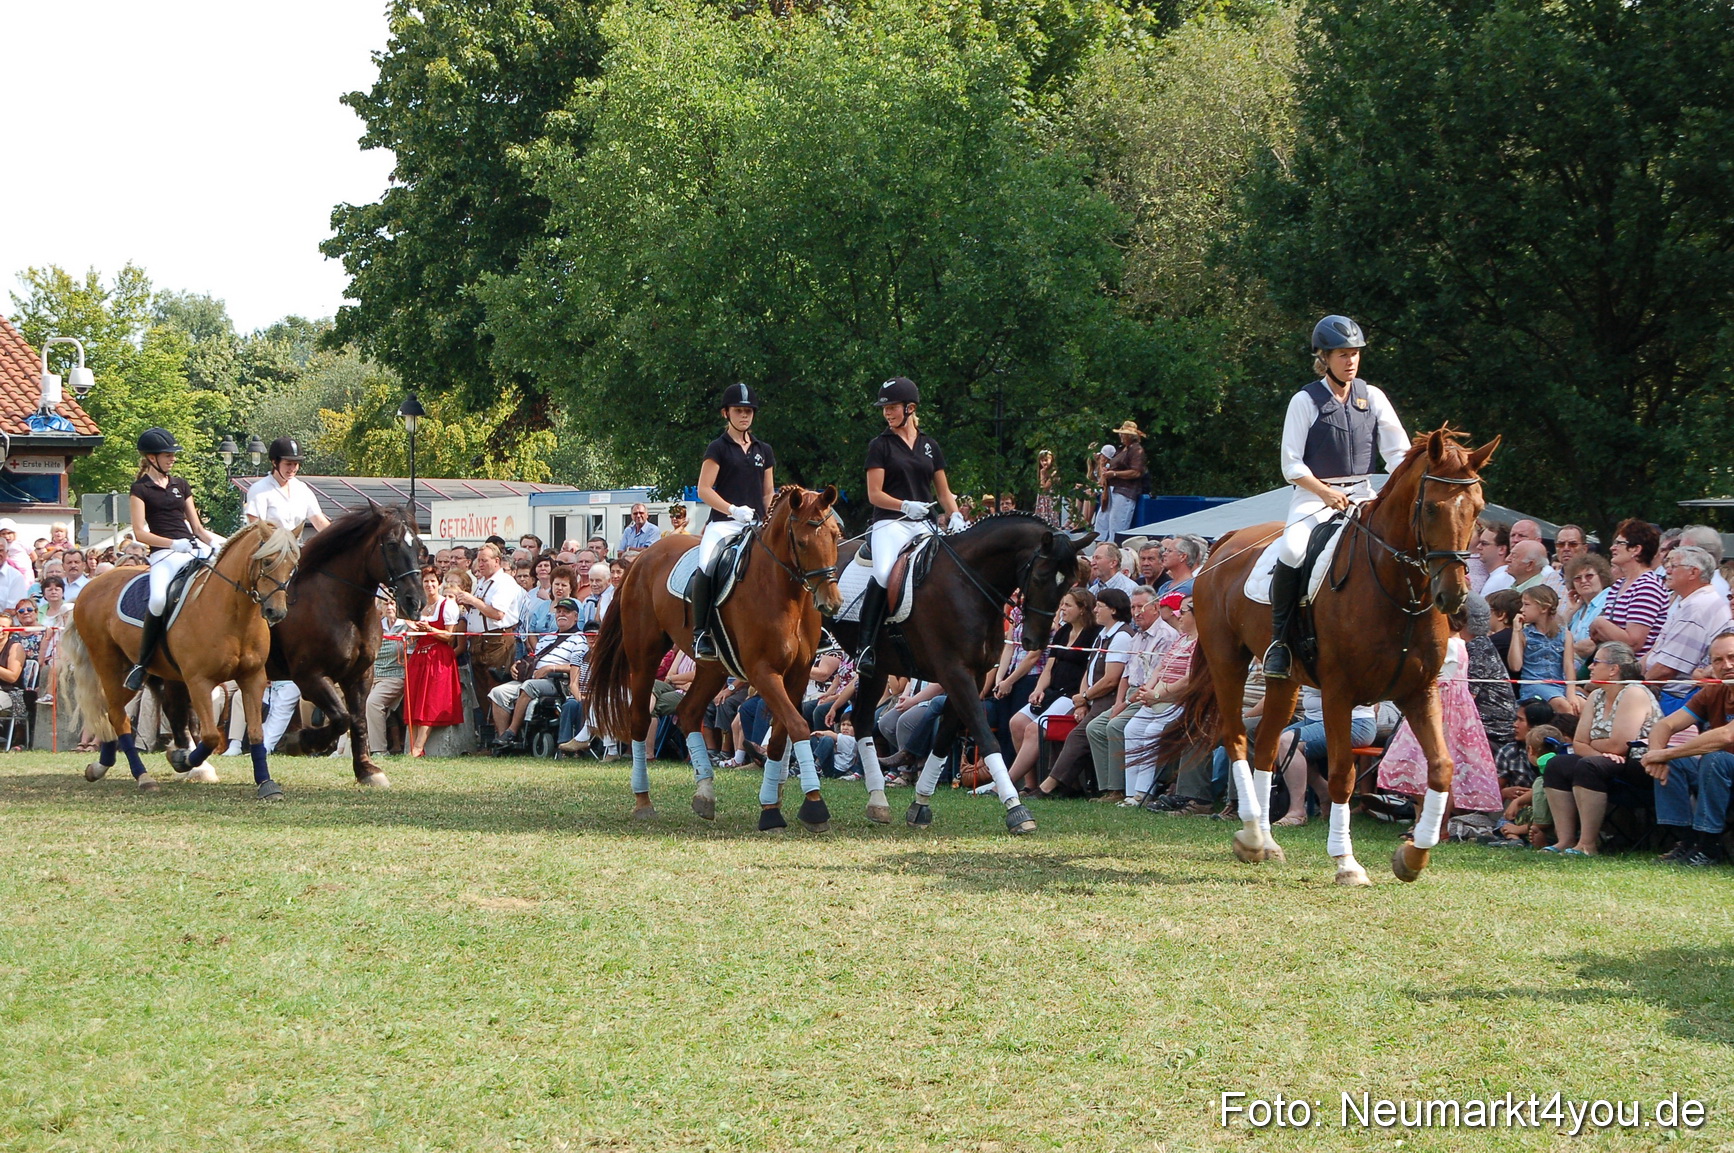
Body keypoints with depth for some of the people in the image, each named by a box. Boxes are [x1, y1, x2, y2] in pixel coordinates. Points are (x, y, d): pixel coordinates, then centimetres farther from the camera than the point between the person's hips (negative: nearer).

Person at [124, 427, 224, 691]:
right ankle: (142, 664, -23)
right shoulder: (141, 489, 4)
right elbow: (140, 533, -4)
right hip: (164, 554, -6)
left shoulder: (181, 485, 20)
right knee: (159, 599, -35)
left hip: (195, 548, 6)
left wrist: (214, 543, 0)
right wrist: (174, 544, -17)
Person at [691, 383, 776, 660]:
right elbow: (704, 489, -3)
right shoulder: (718, 448, 4)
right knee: (707, 569, -31)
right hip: (724, 523, -5)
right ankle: (702, 634, -26)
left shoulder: (764, 451, 18)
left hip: (757, 524, 5)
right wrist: (733, 510, -17)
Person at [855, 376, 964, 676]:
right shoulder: (880, 446, 5)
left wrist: (955, 515, -1)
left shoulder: (930, 446, 17)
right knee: (883, 574, -33)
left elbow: (943, 492, 20)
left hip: (923, 526, 5)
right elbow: (874, 494, -2)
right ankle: (865, 647, -30)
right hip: (890, 524, -5)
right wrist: (906, 506, -18)